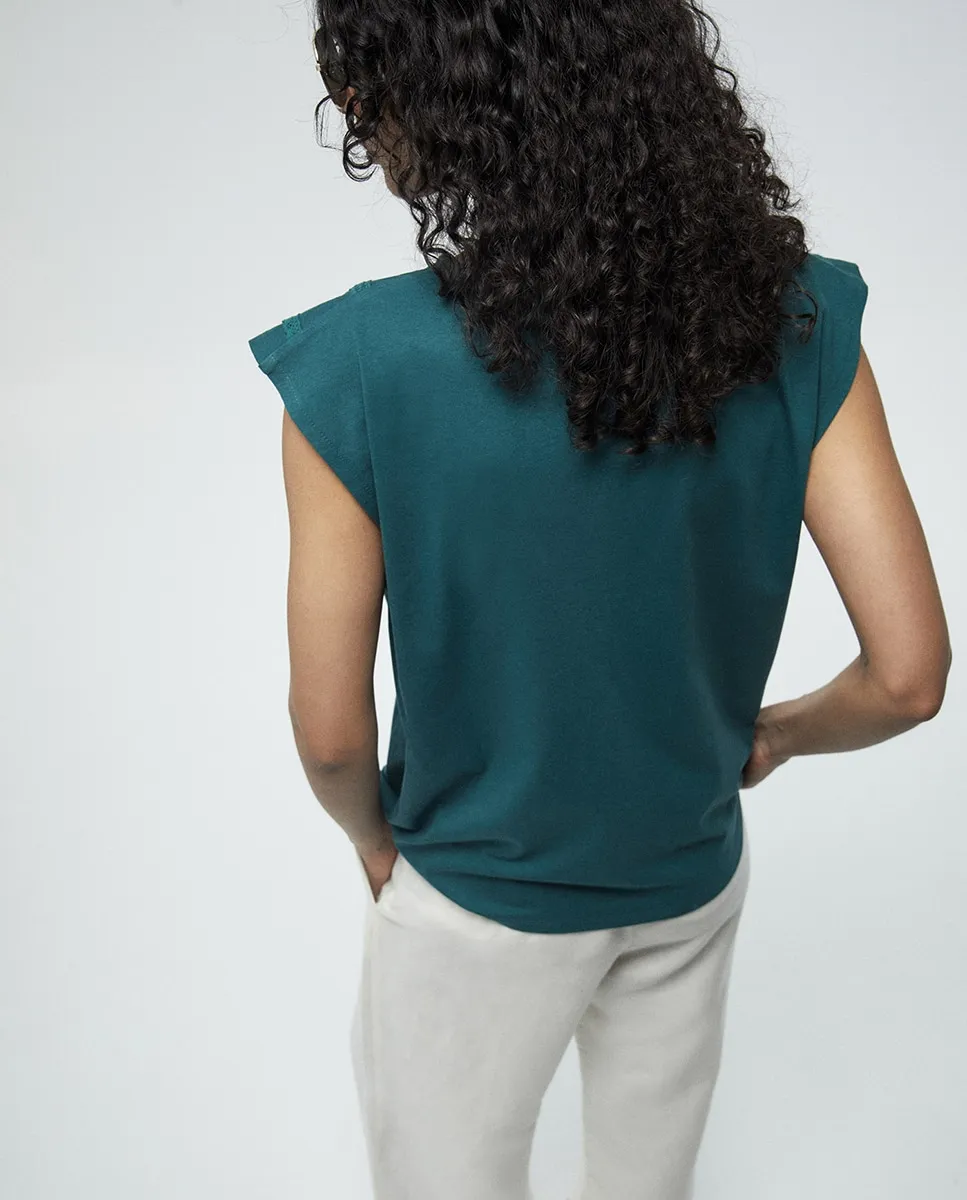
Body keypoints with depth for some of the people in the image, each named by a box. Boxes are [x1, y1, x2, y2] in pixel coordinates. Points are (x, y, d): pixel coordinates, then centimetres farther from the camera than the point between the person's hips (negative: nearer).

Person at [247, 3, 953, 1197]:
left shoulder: (358, 370, -28)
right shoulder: (797, 320, -19)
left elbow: (330, 730, -17)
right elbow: (909, 676, -15)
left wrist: (375, 838, 5)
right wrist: (774, 734, 6)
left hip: (479, 904, -3)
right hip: (693, 874, 4)